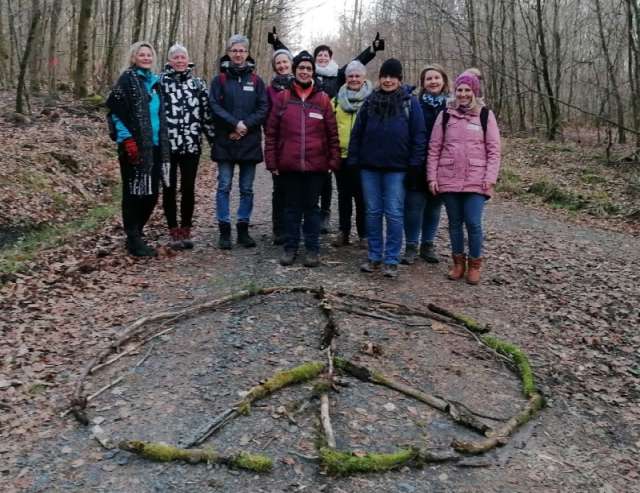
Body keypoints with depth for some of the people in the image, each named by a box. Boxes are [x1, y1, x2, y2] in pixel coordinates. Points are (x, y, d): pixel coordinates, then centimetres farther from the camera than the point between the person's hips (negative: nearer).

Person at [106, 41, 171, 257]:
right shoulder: (127, 79, -3)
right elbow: (115, 110, -10)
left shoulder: (155, 81, 17)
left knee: (151, 194, 10)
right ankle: (134, 241, 6)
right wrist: (126, 139, -17)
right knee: (134, 193, -1)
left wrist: (164, 144, 18)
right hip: (135, 146, -7)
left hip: (154, 146, 7)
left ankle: (135, 235, 24)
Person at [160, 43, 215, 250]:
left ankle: (186, 231, 18)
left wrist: (214, 138, 8)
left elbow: (206, 112, 10)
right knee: (169, 188, 5)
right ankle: (174, 232, 15)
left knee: (188, 189, 6)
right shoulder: (160, 82, 1)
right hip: (166, 144, -2)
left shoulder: (198, 83, 9)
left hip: (192, 145, 2)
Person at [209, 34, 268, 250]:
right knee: (224, 187, 0)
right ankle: (224, 230, 8)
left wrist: (246, 126, -12)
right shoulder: (220, 79, 6)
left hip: (249, 142, 1)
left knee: (247, 189, 6)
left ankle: (243, 229, 15)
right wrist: (235, 123, -15)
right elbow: (214, 106, -4)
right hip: (225, 142, -1)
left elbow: (263, 108, 1)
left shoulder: (256, 81, 9)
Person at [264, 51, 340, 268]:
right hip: (289, 164, 1)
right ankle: (290, 247, 21)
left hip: (315, 165, 0)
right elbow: (271, 132, 4)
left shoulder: (323, 99, 4)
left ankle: (312, 249, 17)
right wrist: (271, 161, -1)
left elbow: (332, 134, 4)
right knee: (292, 207, 10)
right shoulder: (282, 98, 4)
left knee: (311, 207, 8)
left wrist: (334, 161, -1)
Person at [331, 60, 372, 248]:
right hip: (341, 155, 3)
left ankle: (364, 234, 13)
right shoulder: (337, 100, 11)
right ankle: (344, 232, 20)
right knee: (344, 195, 11)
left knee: (362, 196, 2)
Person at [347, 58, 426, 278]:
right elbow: (357, 132, 9)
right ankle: (374, 256, 18)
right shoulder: (370, 101, 10)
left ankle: (392, 260, 7)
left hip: (396, 168, -3)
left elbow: (418, 135, -1)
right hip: (369, 166, 3)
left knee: (394, 213, -1)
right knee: (372, 212, 7)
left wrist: (415, 164, -7)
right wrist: (353, 160, 3)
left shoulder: (410, 101, 2)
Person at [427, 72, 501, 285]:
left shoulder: (485, 115, 4)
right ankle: (458, 262, 24)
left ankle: (474, 264, 12)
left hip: (475, 180, -2)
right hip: (449, 179, 2)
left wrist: (490, 177, -7)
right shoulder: (445, 115, 7)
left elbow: (494, 150, 2)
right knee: (455, 223, 9)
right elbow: (434, 148, 7)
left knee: (473, 223, -5)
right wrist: (432, 177, 0)